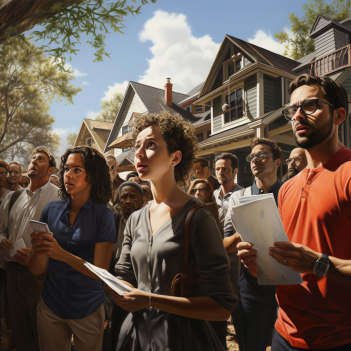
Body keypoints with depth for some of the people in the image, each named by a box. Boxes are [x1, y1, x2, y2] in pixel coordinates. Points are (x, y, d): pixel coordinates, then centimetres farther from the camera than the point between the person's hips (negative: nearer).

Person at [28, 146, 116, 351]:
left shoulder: (103, 215, -15)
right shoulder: (51, 210, -4)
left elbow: (101, 271, -17)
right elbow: (37, 270, -1)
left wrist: (62, 254, -30)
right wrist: (38, 248, -22)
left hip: (87, 310, -3)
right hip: (50, 307, 3)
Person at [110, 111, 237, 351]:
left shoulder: (197, 219, -20)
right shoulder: (135, 221, 1)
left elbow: (222, 308, -21)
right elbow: (124, 278, 6)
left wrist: (150, 300, -23)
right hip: (137, 331, 6)